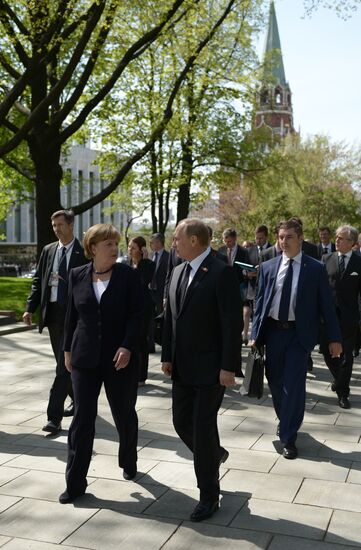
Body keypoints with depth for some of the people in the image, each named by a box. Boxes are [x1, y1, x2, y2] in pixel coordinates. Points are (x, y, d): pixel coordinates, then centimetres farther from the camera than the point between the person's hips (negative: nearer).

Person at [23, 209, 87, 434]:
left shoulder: (84, 252, -6)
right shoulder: (48, 251, 12)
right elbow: (38, 281, 13)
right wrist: (30, 308, 2)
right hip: (52, 313, 6)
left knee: (64, 365, -8)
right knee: (64, 364, 17)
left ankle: (55, 417, -6)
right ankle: (79, 400, 36)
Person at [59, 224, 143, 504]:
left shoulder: (128, 275, -4)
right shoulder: (77, 275, 4)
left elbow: (137, 314, -8)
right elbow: (72, 315, 10)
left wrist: (127, 347, -19)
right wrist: (68, 349, 10)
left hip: (119, 357, -1)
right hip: (85, 357, 2)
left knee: (124, 414, 12)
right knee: (82, 417, -1)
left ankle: (129, 463, 37)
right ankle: (75, 482, 8)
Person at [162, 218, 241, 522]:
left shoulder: (222, 272, -15)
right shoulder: (177, 272, 9)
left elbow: (232, 323, -17)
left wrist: (228, 367, -19)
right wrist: (167, 356, 10)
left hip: (210, 368, -7)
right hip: (183, 368, 7)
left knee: (203, 429, -1)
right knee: (182, 422, 13)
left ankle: (209, 497, 16)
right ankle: (214, 454, 42)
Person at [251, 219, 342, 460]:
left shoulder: (316, 268, -3)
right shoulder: (268, 267, 4)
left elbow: (326, 305, -1)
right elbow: (260, 302, 7)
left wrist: (334, 338, -3)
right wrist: (255, 334, 3)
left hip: (299, 333, -3)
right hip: (273, 331, 3)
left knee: (293, 384, -5)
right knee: (275, 381, 14)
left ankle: (288, 436, 9)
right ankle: (286, 421, 40)